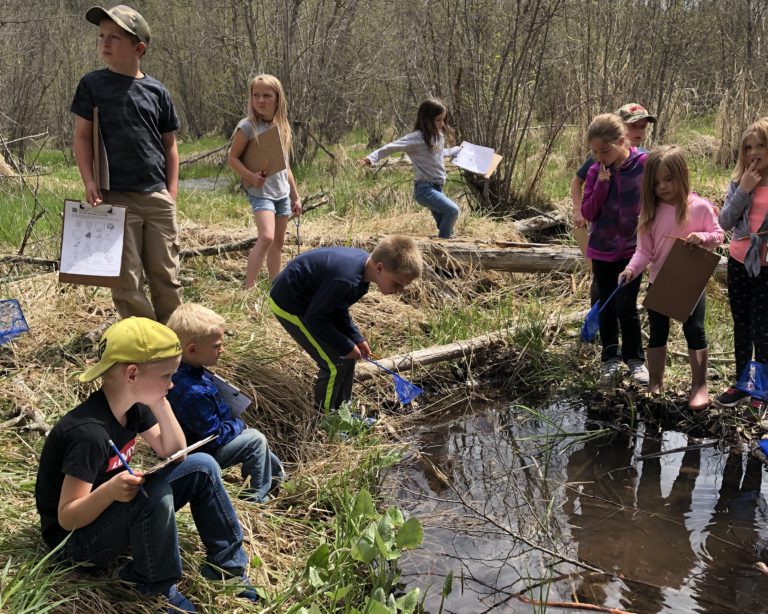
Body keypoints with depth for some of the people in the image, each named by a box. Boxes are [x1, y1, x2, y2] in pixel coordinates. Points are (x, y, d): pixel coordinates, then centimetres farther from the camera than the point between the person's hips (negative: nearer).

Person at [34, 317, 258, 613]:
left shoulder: (134, 405, -6)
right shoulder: (89, 432, -32)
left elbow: (174, 453, 0)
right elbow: (68, 518, -29)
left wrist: (160, 405, -13)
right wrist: (110, 491, -48)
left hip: (115, 513, 9)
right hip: (76, 538, -8)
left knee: (202, 467, -2)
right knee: (154, 493, -36)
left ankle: (226, 565, 7)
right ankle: (156, 586, -10)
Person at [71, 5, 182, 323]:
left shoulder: (157, 91, 6)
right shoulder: (92, 84, 2)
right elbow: (82, 136, 3)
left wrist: (172, 191, 6)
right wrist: (89, 183, -8)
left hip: (158, 198, 2)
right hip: (115, 197, -2)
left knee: (166, 275, 7)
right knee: (127, 280, 1)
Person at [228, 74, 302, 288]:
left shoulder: (282, 126, 9)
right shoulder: (247, 126, -9)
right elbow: (233, 158, -8)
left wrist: (295, 196, 16)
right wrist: (250, 176, -25)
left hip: (282, 193, 7)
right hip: (260, 192, -7)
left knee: (278, 242, 12)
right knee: (266, 237, -24)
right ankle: (249, 290, -21)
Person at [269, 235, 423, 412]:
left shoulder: (364, 263, -5)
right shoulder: (347, 280, -35)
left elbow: (338, 308, 8)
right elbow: (315, 318, -25)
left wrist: (356, 338, -1)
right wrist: (346, 346, -16)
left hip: (309, 298, 9)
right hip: (289, 305, -9)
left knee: (347, 354, 11)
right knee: (336, 363, -8)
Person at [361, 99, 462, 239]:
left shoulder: (438, 135, 12)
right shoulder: (417, 137, -13)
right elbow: (393, 147, -20)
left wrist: (457, 150, 39)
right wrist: (372, 158, -31)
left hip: (437, 188, 9)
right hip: (425, 188, -9)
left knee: (447, 231, 8)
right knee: (452, 210, -26)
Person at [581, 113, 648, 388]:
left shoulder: (644, 165, -11)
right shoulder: (595, 171, -3)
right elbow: (588, 213, -5)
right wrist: (601, 184, -16)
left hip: (632, 248, -3)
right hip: (602, 249, 3)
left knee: (626, 306, -5)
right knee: (607, 306, 11)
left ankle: (635, 360, 13)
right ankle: (610, 360, 24)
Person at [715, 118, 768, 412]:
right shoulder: (739, 181, 0)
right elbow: (725, 222, -6)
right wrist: (744, 190, -16)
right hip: (738, 262, 4)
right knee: (741, 325, 14)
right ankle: (742, 384, 27)